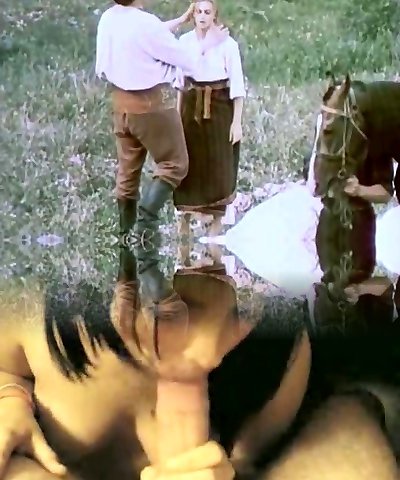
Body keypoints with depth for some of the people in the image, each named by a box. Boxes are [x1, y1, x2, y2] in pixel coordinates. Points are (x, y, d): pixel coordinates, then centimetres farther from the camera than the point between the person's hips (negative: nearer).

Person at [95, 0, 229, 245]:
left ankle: (126, 235, 20)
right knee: (174, 165, 5)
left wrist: (181, 20, 23)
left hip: (120, 101, 8)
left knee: (128, 170, 14)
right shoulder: (146, 23, -23)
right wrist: (209, 43, 6)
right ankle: (146, 219, -12)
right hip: (150, 103, -7)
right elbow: (189, 62, -12)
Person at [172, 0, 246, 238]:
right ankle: (185, 217, 23)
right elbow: (180, 79, 11)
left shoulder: (228, 44, -12)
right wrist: (178, 113, 11)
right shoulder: (185, 41, 1)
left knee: (219, 165, 3)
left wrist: (237, 122, -11)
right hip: (192, 106, 3)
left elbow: (237, 85, -9)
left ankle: (216, 222, 16)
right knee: (189, 163, 7)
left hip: (220, 107, -3)